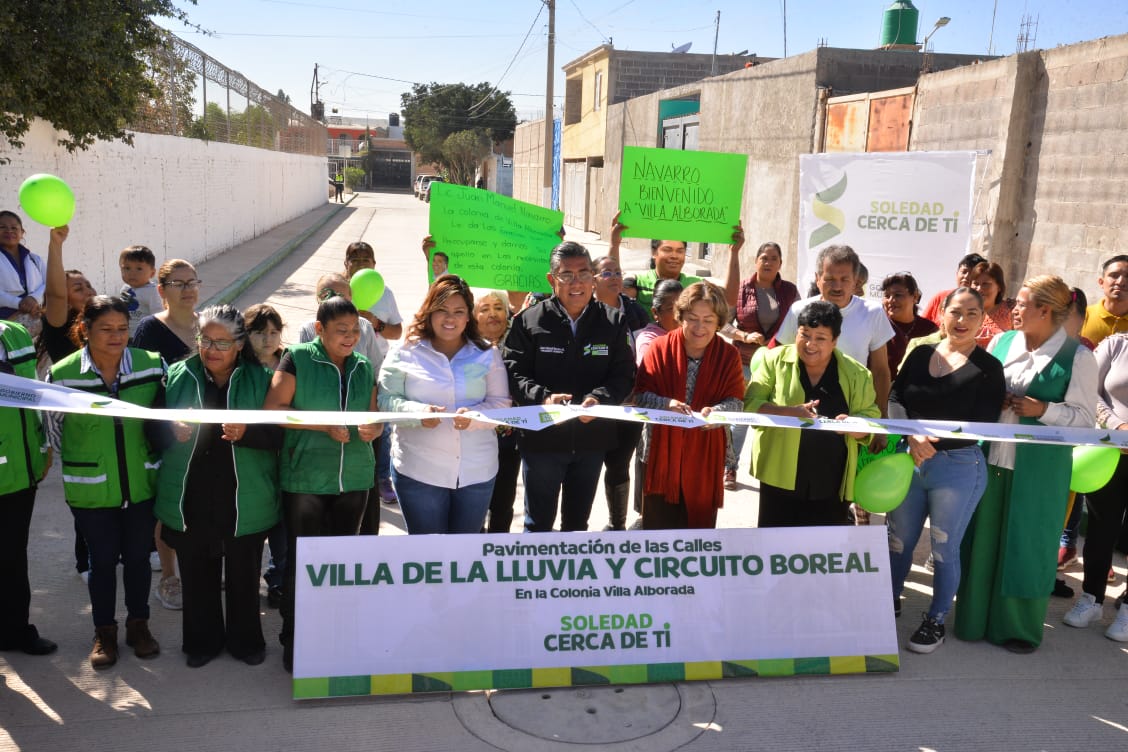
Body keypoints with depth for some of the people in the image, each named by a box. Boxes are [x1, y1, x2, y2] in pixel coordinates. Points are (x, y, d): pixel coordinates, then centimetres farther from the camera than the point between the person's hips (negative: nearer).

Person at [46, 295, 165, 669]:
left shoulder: (152, 365, -8)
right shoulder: (62, 374, -11)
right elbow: (54, 429, 4)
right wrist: (83, 464, 12)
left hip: (142, 484, 1)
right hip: (91, 491, -1)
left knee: (138, 556, 13)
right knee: (103, 559, 10)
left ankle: (138, 625, 32)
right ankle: (104, 633, 29)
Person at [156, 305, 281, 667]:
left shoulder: (260, 379, -2)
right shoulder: (177, 376, 4)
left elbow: (278, 433, -8)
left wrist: (245, 433, -26)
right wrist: (173, 432, -15)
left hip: (243, 501, -2)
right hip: (191, 500, 2)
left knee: (243, 576, 10)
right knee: (197, 576, 13)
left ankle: (245, 640, 31)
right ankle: (203, 640, 33)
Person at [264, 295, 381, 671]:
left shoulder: (363, 366, 9)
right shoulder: (298, 358, -5)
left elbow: (374, 415, 15)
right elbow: (272, 409, -11)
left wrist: (372, 428, -9)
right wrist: (324, 425, -18)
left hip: (354, 478, 4)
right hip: (305, 478, -4)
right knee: (302, 562, 3)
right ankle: (294, 644, 17)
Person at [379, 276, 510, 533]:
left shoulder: (487, 354, 5)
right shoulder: (405, 353, 1)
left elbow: (501, 403, 2)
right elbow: (386, 399, -2)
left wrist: (474, 416, -18)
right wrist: (418, 411, -21)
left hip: (477, 472, 2)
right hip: (419, 472, -1)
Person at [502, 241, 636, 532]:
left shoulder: (613, 322, 0)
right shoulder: (529, 321, -5)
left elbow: (624, 375, -2)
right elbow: (513, 372, -8)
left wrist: (599, 399, -21)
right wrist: (543, 397, -26)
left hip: (592, 440, 2)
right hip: (542, 439, -2)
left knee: (578, 523, 20)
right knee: (538, 523, 11)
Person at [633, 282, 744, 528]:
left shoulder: (729, 355, 1)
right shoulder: (660, 348, -3)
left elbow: (736, 401, -3)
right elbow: (641, 395, -5)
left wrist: (715, 411, -25)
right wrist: (666, 404, -25)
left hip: (705, 455, 1)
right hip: (662, 453, -1)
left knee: (700, 523, 9)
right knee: (658, 523, 6)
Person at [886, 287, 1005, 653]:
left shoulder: (988, 369, -6)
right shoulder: (920, 354, 5)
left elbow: (981, 427, -13)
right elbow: (894, 401, -1)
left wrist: (936, 444, -25)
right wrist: (913, 438, -18)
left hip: (958, 469, -4)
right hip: (909, 462, 4)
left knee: (945, 550, 8)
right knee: (898, 543, 14)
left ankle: (936, 620, 26)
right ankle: (889, 606, 34)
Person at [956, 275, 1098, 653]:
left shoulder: (1077, 357, -7)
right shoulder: (1001, 342, 5)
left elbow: (1084, 417, -7)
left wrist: (1043, 409, -21)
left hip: (1038, 469, -4)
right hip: (990, 461, 4)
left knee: (1026, 546, 7)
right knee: (982, 539, 11)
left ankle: (1019, 627, 25)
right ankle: (975, 618, 26)